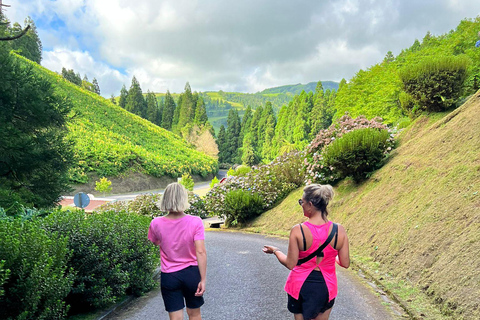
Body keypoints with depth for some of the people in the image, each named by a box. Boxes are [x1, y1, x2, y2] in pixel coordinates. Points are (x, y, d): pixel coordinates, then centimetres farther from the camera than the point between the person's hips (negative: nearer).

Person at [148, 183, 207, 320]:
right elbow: (201, 252, -20)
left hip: (169, 277, 0)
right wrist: (203, 279, -14)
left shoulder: (156, 224, -11)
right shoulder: (195, 222, -17)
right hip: (191, 273, 0)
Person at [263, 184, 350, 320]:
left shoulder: (297, 231, -21)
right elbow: (345, 263, -7)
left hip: (300, 285, -2)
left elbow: (290, 264, -14)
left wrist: (275, 251, 4)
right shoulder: (339, 230, -15)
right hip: (326, 287, 2)